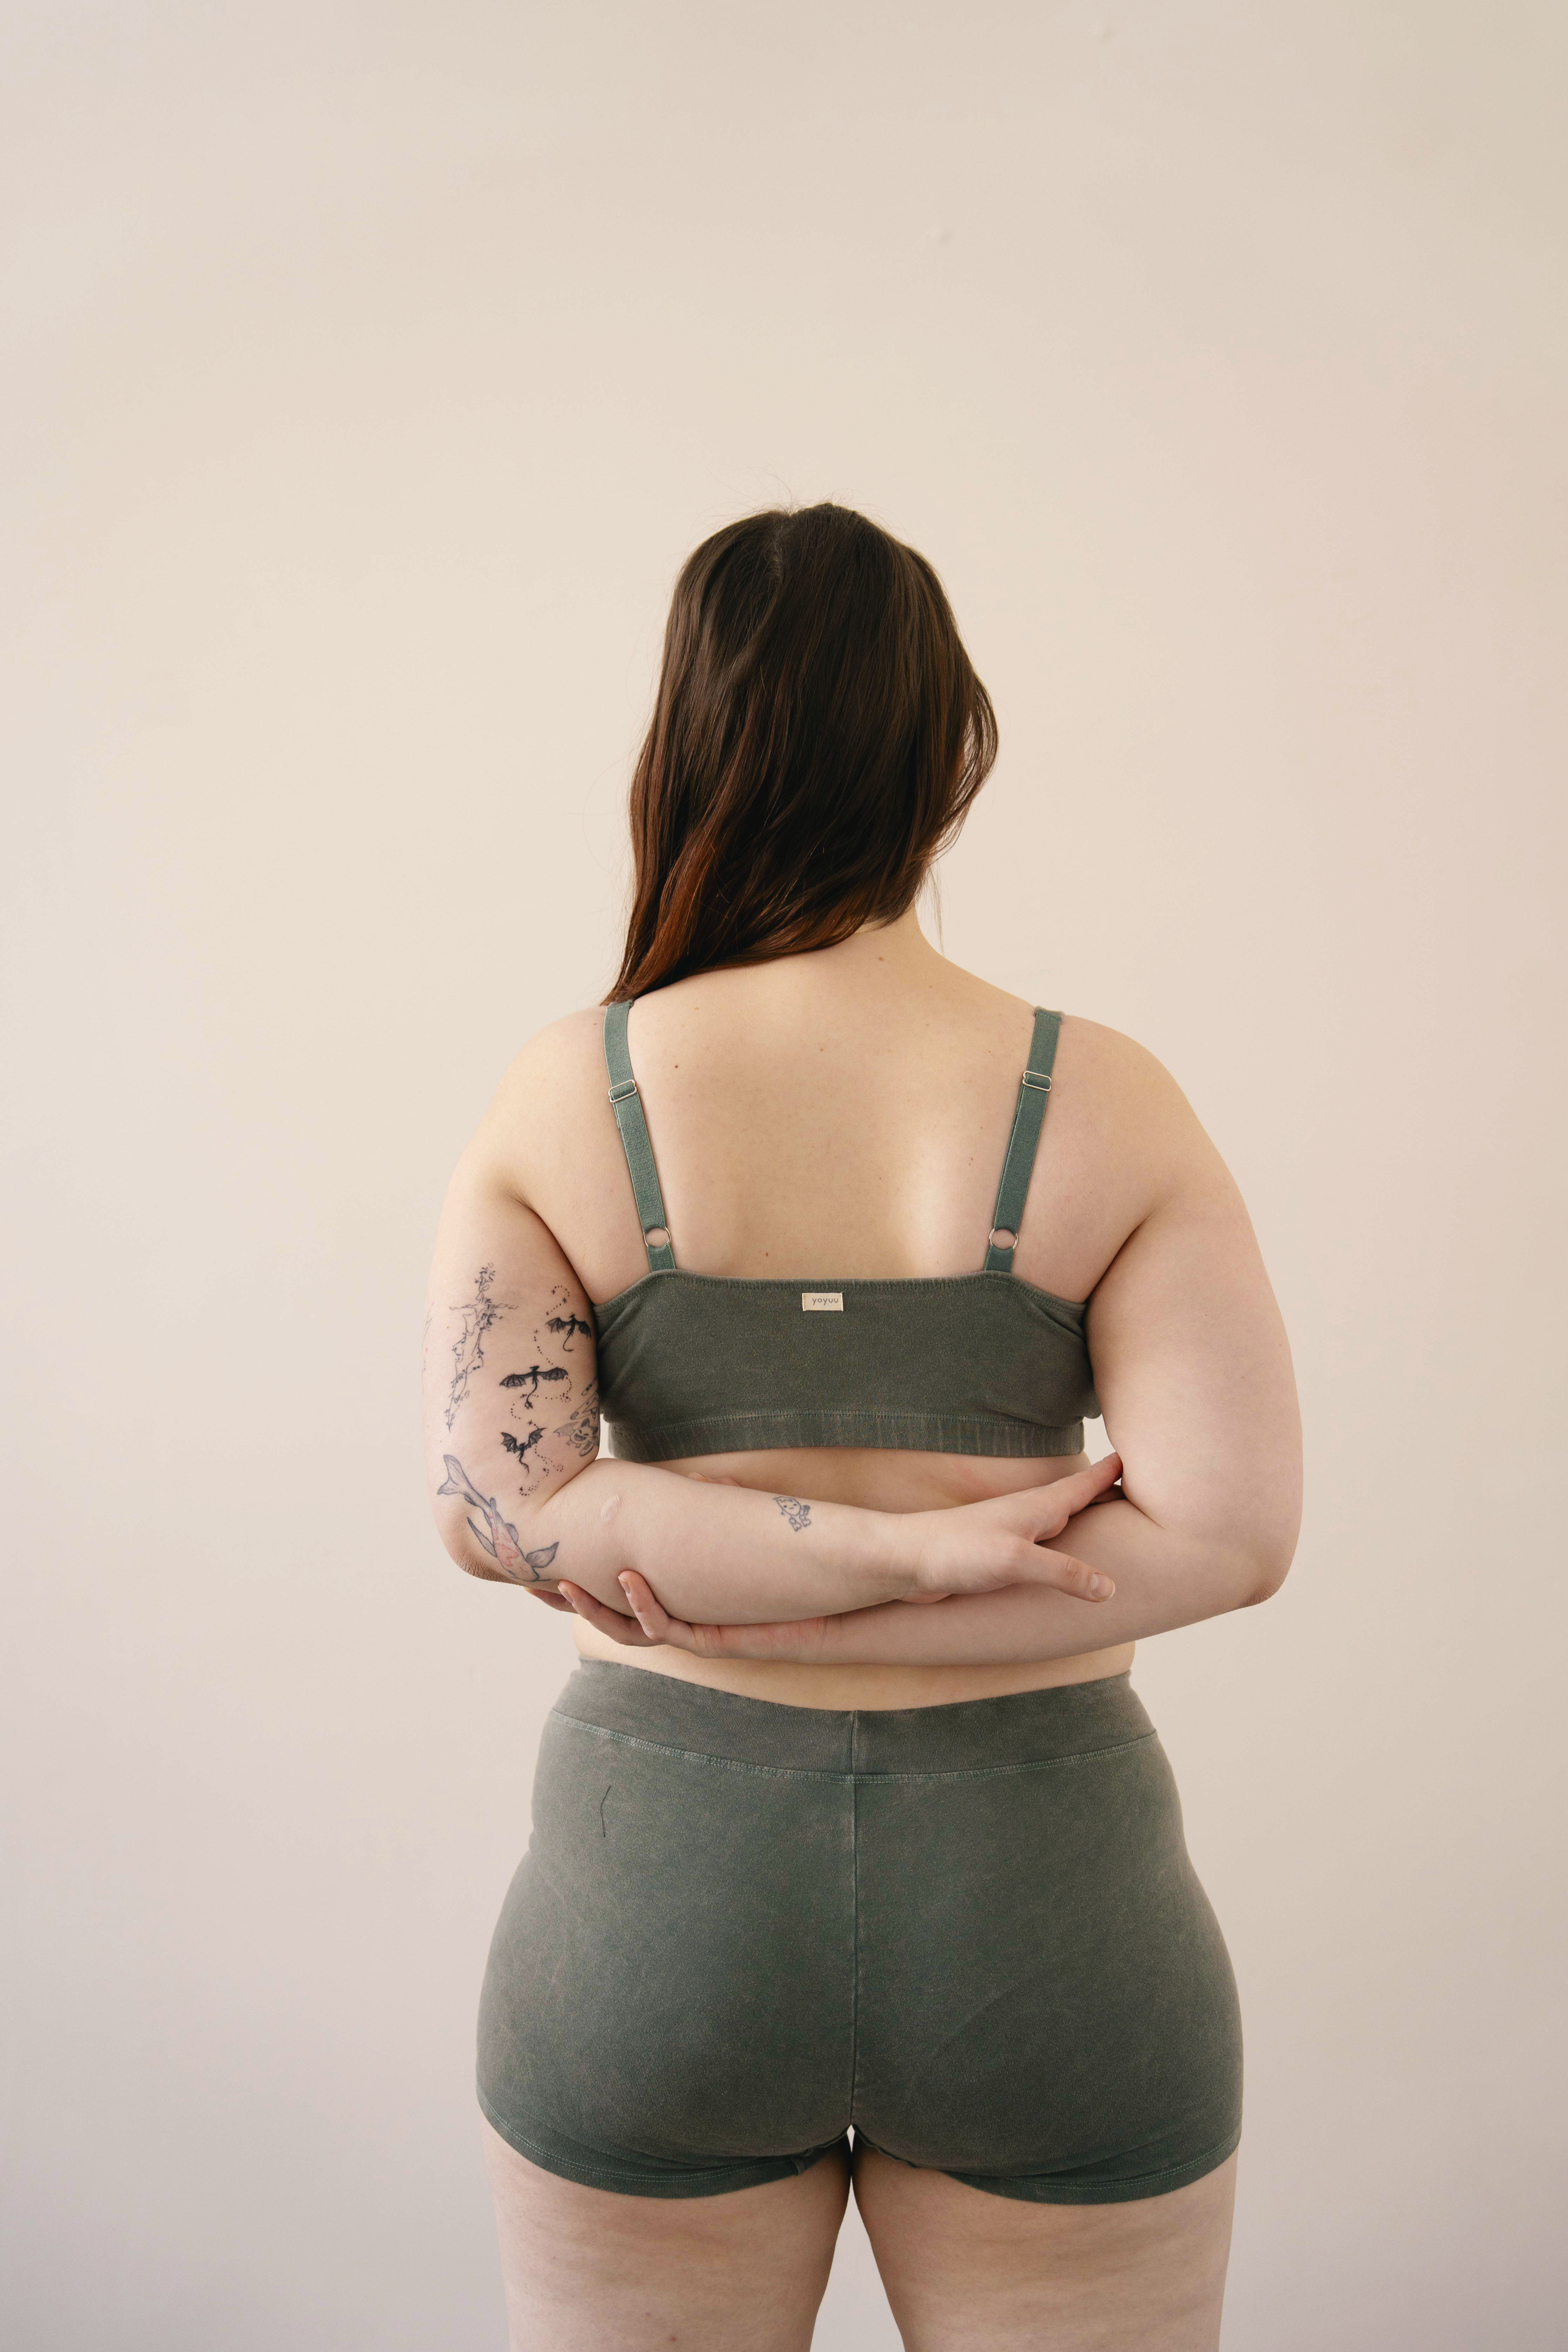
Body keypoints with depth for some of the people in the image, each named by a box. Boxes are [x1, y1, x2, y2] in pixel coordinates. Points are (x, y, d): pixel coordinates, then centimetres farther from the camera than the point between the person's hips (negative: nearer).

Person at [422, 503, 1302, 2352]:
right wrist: (930, 1564, -11)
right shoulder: (1102, 1103, -8)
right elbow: (1231, 1532, -13)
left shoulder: (563, 1098, -6)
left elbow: (492, 1506, -14)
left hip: (652, 1874, 1)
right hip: (1044, 1888, 0)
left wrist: (899, 1546, -14)